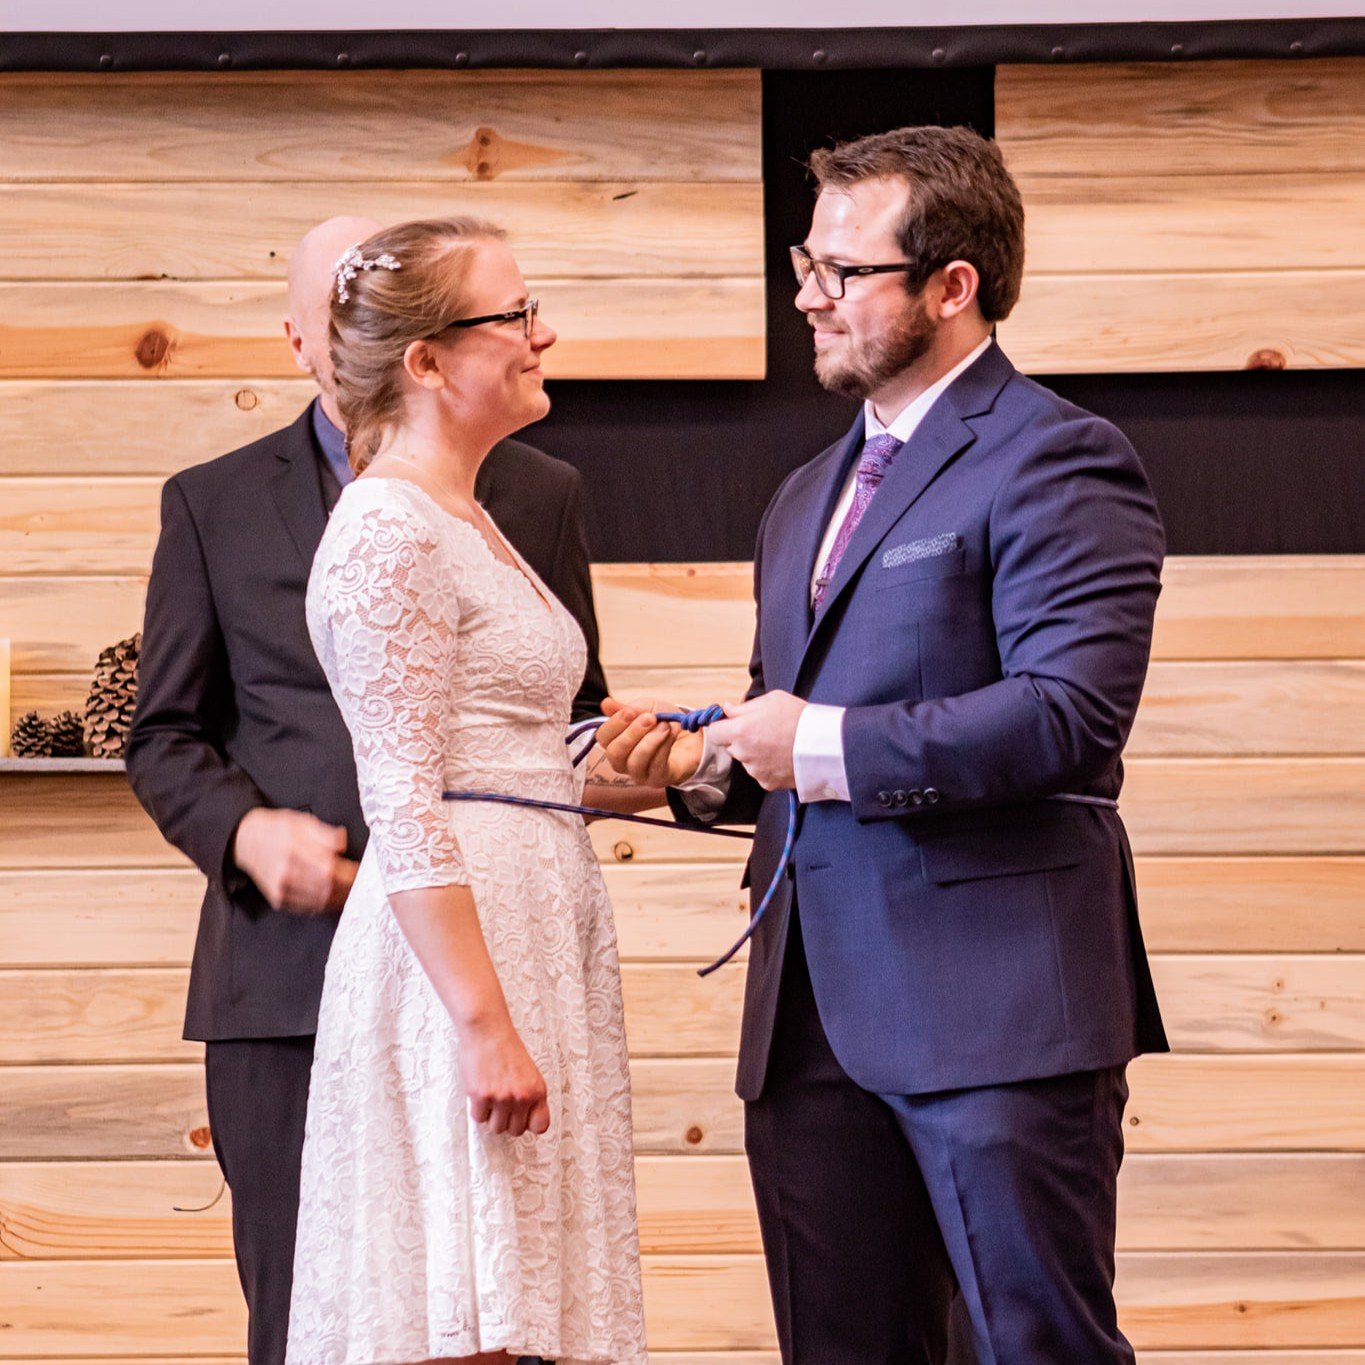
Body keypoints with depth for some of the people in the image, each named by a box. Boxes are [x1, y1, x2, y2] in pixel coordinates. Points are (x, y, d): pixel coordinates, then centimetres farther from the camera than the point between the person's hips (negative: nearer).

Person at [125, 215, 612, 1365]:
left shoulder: (541, 496, 13)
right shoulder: (214, 505, 11)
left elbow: (575, 716, 18)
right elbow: (166, 739, 11)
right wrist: (245, 831, -9)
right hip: (290, 962, 0)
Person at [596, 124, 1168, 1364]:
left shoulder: (1055, 465, -7)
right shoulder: (807, 499, 22)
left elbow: (1070, 711, -20)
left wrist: (827, 747, -16)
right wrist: (702, 763, 8)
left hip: (993, 1005, -8)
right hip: (813, 1020, 8)